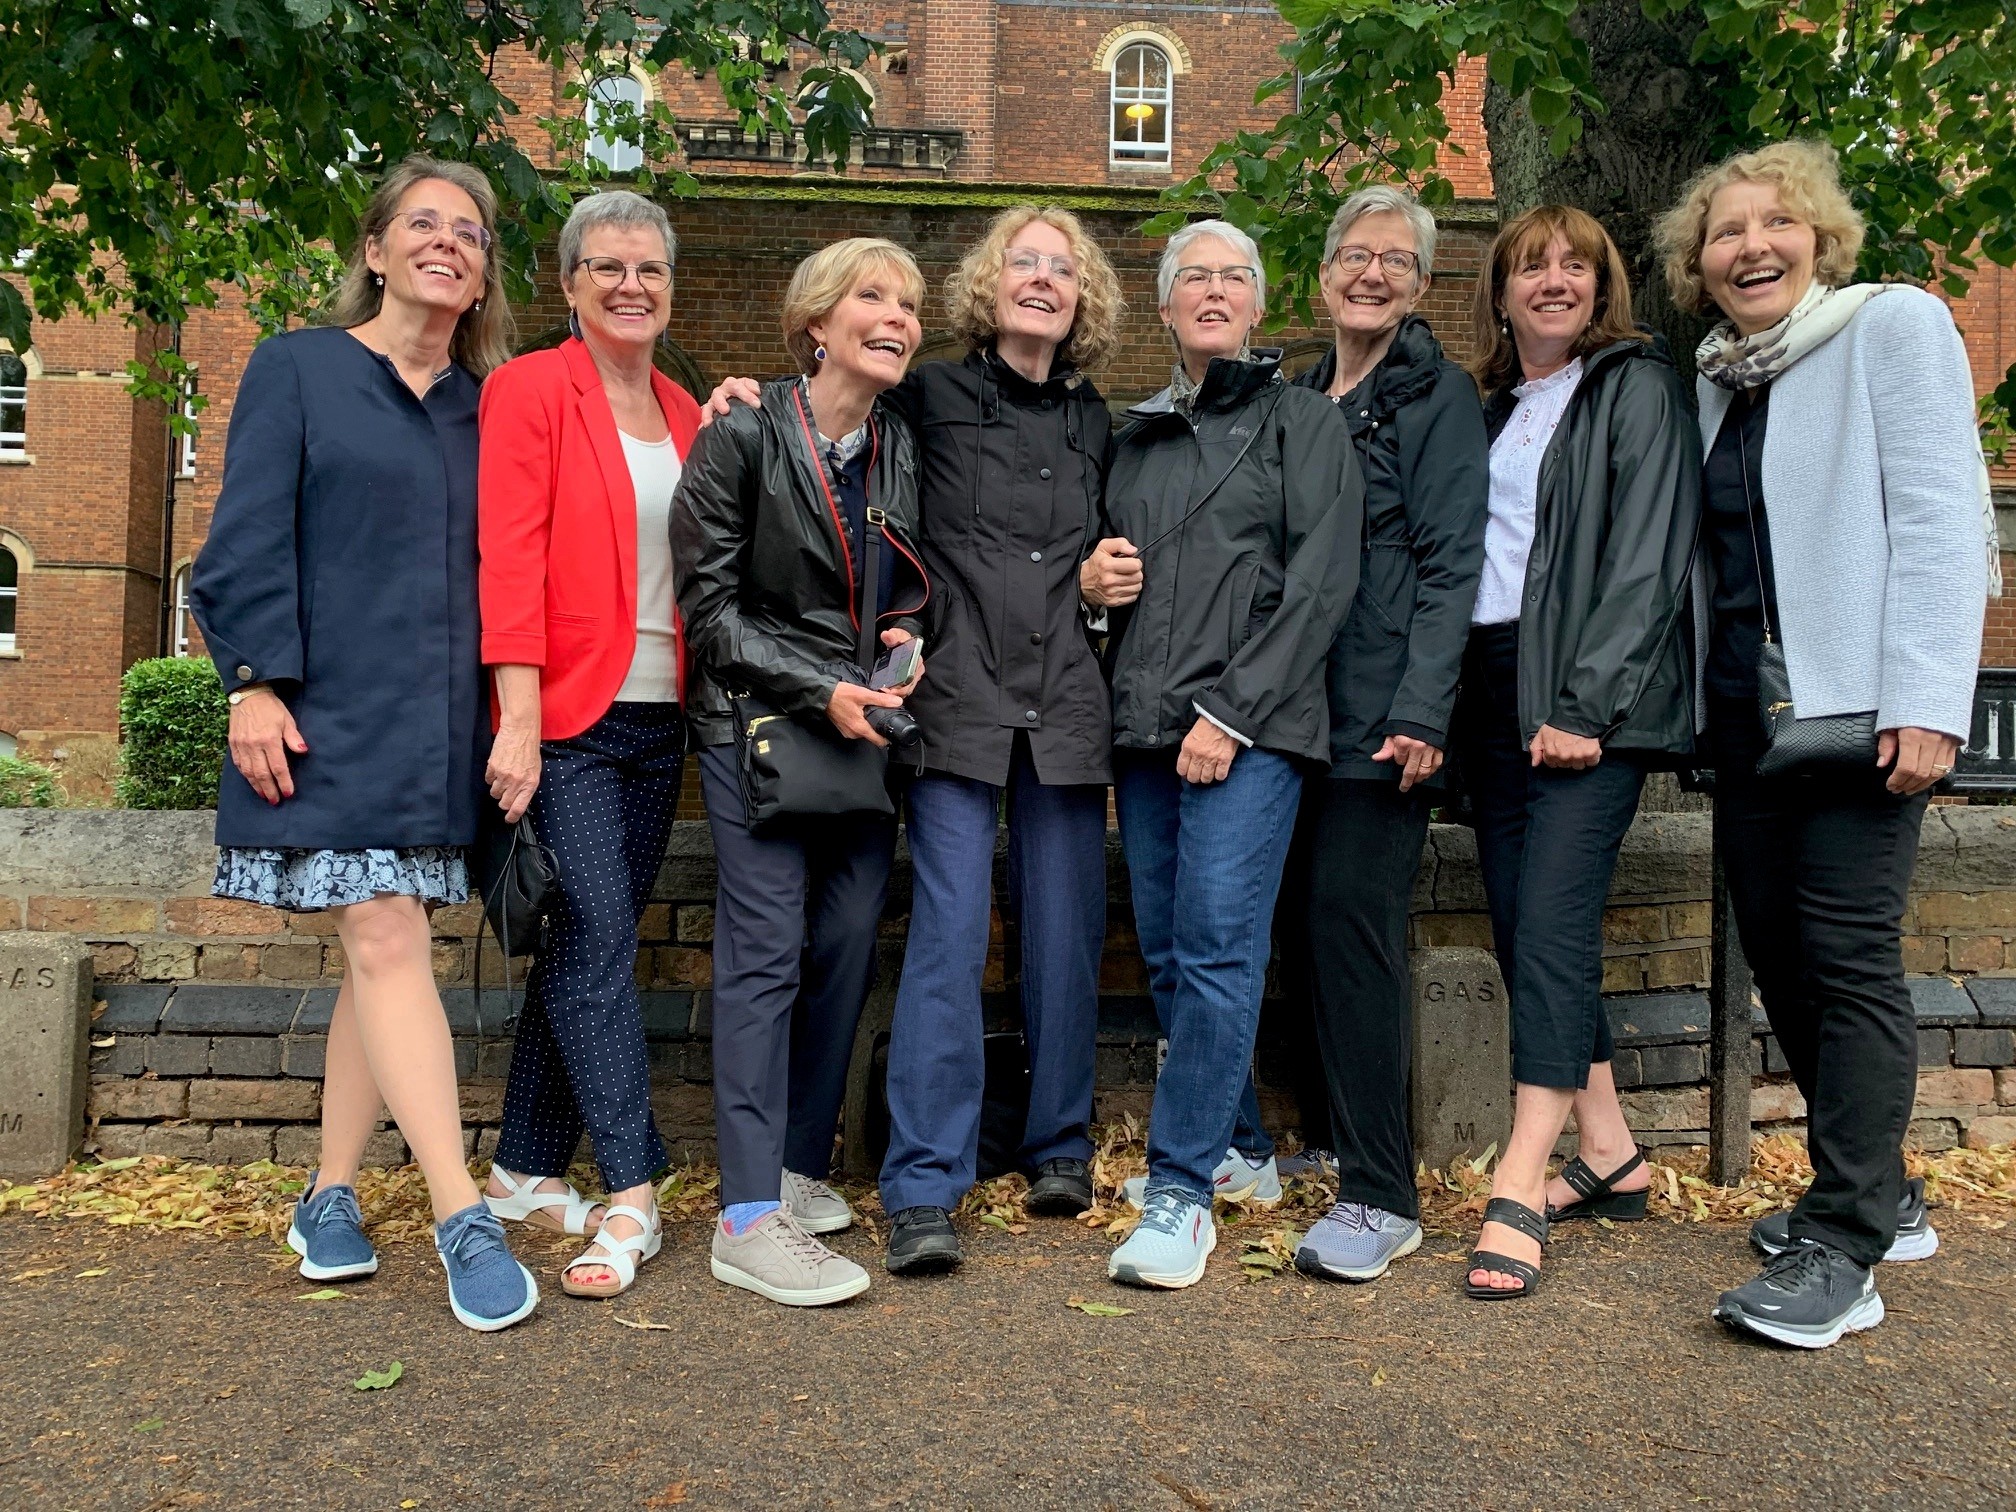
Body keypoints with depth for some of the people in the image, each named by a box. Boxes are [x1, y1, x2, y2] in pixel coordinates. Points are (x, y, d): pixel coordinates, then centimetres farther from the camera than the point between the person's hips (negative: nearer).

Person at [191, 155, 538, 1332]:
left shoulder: (487, 406, 15)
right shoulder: (298, 370, 5)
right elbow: (251, 538, -2)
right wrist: (256, 681, -9)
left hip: (443, 724, 4)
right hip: (334, 713, -4)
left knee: (384, 955, 7)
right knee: (388, 947, -9)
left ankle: (331, 1200, 20)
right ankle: (466, 1222, -6)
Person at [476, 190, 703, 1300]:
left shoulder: (685, 416, 16)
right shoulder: (530, 390, -2)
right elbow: (510, 555, -11)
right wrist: (519, 718, -18)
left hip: (656, 714, 6)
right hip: (568, 713, -6)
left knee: (586, 945, 10)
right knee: (599, 939, -9)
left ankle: (523, 1173, 22)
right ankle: (631, 1197, -2)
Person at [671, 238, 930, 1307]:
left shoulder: (907, 448, 9)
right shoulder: (741, 440, -7)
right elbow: (710, 609, -9)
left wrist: (910, 637, -2)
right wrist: (821, 689, -17)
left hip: (871, 729, 6)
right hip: (759, 730, -5)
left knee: (847, 949, 7)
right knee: (766, 953, -8)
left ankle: (801, 1165, 23)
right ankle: (749, 1217, -3)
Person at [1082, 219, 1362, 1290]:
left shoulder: (1304, 420, 4)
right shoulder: (1135, 435, 20)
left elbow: (1322, 582, -6)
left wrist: (1231, 710, -14)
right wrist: (1091, 581, 5)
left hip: (1250, 728, -6)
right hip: (1143, 725, 6)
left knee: (1217, 948, -12)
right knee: (1167, 954, 7)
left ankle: (1180, 1192, -6)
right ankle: (1233, 1143, 23)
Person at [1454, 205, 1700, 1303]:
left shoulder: (1636, 386, 2)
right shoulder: (1492, 411, 21)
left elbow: (1647, 559, -8)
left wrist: (1584, 705, -16)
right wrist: (1447, 702, 5)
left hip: (1591, 692, -6)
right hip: (1492, 686, 7)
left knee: (1552, 921, -15)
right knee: (1520, 927, 5)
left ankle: (1517, 1190, -14)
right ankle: (1607, 1153, 17)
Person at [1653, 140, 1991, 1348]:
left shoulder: (1895, 325, -2)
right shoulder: (1715, 383, 16)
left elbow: (1939, 514, -11)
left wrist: (1926, 700, -18)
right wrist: (1691, 700, 10)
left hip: (1857, 706, -7)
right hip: (1746, 712, 7)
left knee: (1849, 957, -8)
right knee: (1780, 956, 9)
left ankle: (1845, 1252, -1)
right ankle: (1885, 1197, 24)